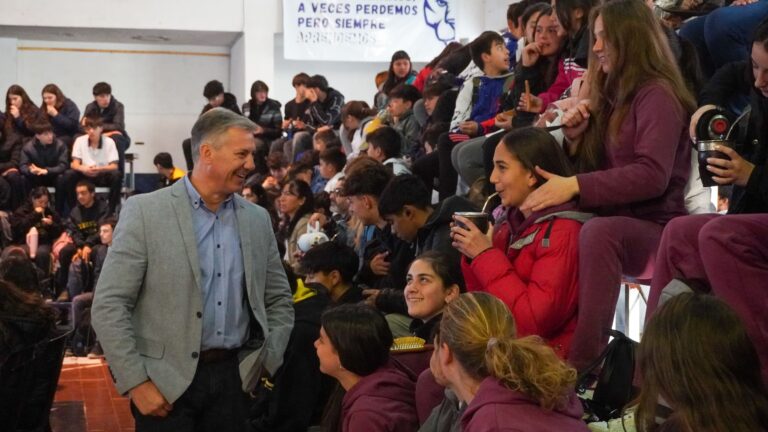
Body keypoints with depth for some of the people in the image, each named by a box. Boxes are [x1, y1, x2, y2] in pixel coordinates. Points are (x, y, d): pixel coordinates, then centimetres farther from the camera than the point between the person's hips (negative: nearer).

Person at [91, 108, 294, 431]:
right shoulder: (145, 211, -7)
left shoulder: (257, 220, 7)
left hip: (233, 376, 4)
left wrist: (267, 361, 3)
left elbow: (279, 300, 15)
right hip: (165, 381, -4)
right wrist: (136, 382, -13)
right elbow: (108, 305, -9)